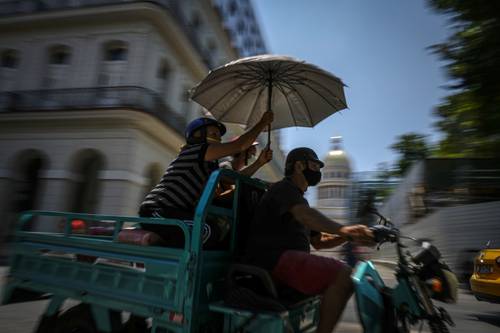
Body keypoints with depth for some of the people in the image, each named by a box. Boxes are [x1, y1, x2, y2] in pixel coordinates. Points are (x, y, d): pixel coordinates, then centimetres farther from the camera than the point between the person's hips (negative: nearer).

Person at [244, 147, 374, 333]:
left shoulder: (298, 197, 26)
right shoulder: (284, 188, -2)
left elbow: (318, 242, 23)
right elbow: (303, 214, -27)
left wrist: (347, 236, 8)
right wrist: (341, 229, -40)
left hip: (290, 258, 10)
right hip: (274, 259, -10)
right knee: (343, 274, -23)